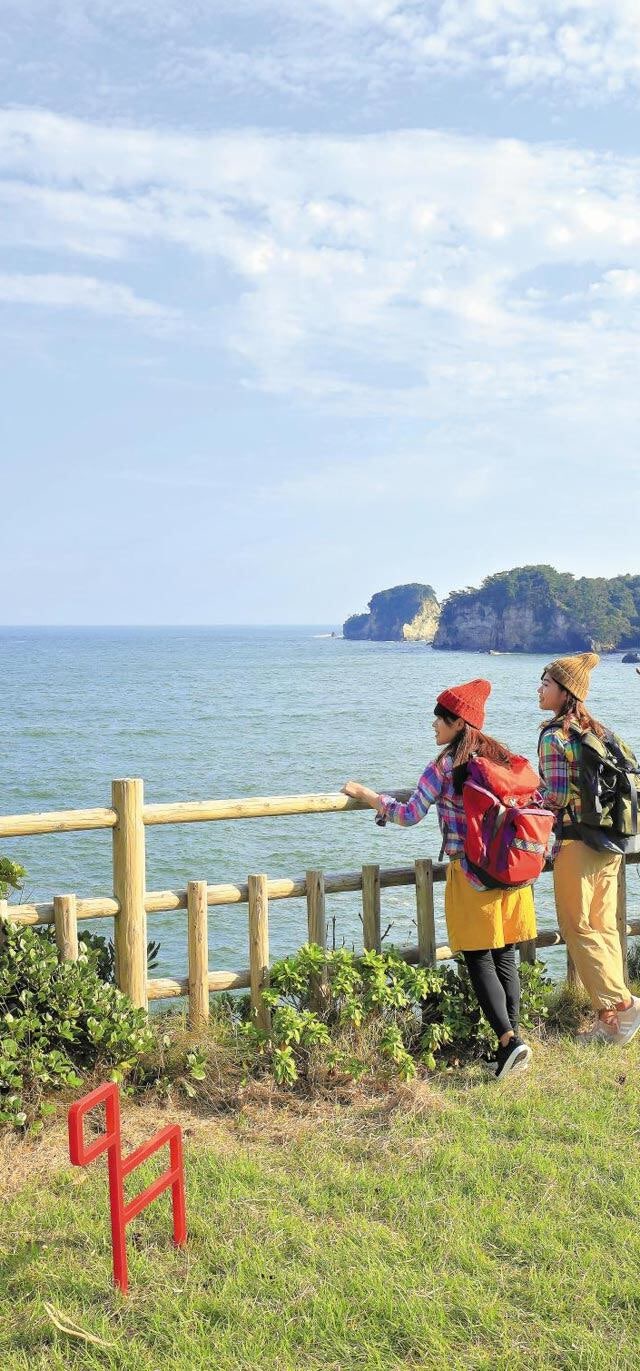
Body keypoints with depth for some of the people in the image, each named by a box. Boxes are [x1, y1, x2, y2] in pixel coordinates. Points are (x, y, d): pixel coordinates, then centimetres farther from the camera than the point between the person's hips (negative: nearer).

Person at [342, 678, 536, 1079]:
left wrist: (364, 793, 3)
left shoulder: (445, 765, -10)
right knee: (506, 957, 11)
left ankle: (509, 1039, -10)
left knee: (480, 961, 1)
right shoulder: (504, 758, 7)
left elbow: (410, 814, -7)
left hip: (470, 875, -6)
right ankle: (512, 1035, 11)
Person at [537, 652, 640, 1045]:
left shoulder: (554, 735, -13)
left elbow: (558, 796, -16)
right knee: (605, 928, 11)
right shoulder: (599, 731, 11)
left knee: (579, 929, 2)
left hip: (576, 842, -8)